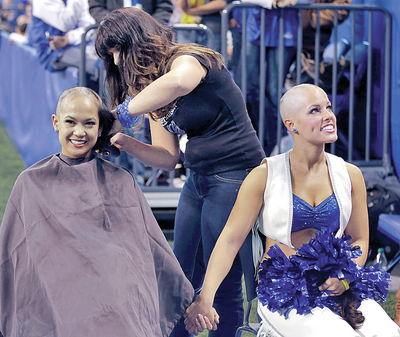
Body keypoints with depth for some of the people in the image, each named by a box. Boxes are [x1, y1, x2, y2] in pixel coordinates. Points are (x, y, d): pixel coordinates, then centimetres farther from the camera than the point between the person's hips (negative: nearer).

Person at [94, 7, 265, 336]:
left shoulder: (188, 58, -13)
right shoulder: (151, 89, 13)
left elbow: (180, 81, -41)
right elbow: (169, 157, 9)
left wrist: (122, 114, -31)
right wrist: (125, 142, -7)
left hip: (236, 177, -9)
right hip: (198, 180, 9)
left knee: (222, 283, -4)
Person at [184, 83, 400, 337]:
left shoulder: (350, 175, 8)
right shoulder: (265, 176, -2)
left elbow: (359, 240, 14)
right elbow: (231, 238, -5)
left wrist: (345, 278, -8)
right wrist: (204, 299, -16)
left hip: (337, 287, 4)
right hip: (283, 292, -3)